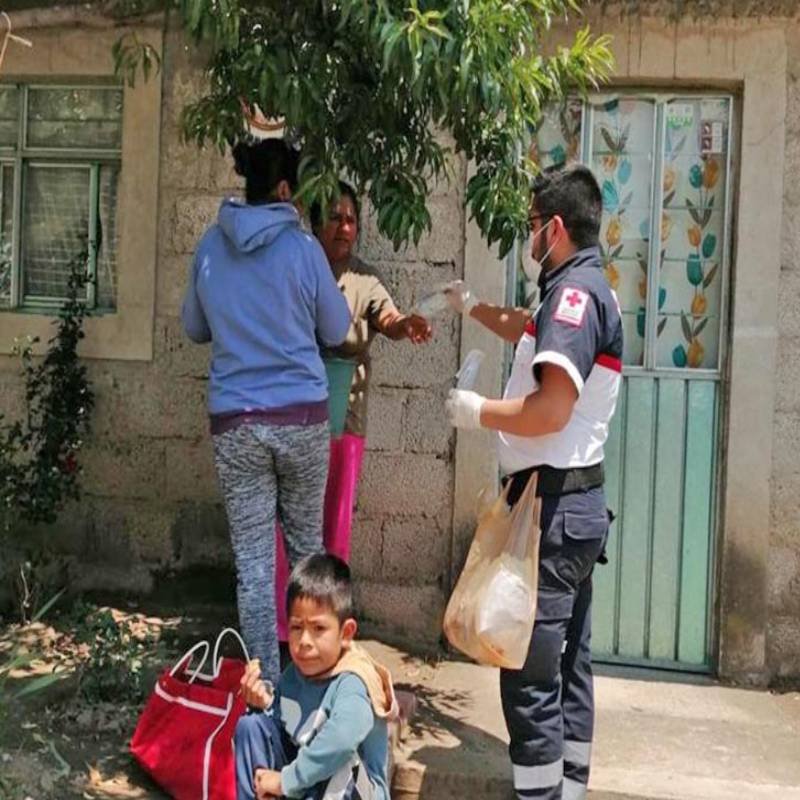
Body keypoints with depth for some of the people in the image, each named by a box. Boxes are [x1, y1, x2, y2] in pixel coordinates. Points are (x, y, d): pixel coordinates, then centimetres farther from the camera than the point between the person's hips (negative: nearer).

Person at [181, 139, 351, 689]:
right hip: (303, 416, -1)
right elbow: (336, 331, 5)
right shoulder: (302, 247, -5)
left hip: (235, 421, 1)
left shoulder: (211, 246, 3)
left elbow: (196, 329, 16)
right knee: (307, 545, 16)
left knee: (253, 561, 4)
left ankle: (267, 681, 7)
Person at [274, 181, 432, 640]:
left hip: (344, 416, 2)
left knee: (337, 525, 9)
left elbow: (388, 319, -13)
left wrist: (405, 325, -36)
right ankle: (285, 626, 12)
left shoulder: (364, 280, 4)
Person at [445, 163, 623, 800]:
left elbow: (551, 410, -26)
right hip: (577, 504, 10)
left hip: (553, 504, -10)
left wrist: (477, 411, -11)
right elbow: (533, 332, 37)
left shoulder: (575, 290, -16)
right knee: (570, 668, 15)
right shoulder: (589, 291, 15)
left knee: (531, 676, -6)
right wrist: (470, 306, 44)